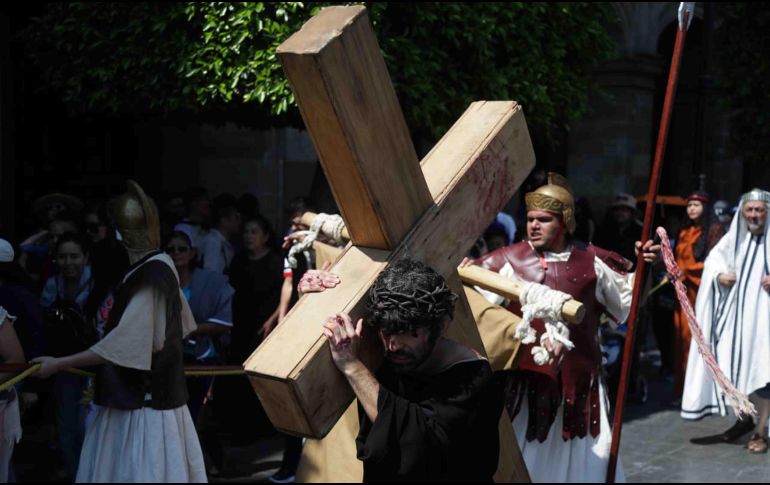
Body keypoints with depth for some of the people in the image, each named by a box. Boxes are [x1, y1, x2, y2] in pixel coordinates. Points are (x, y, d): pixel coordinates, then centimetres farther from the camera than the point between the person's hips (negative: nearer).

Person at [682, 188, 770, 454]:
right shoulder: (733, 238, 8)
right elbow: (713, 260, 17)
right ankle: (744, 419, 26)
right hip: (734, 314, 4)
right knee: (734, 367, 6)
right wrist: (719, 276, -2)